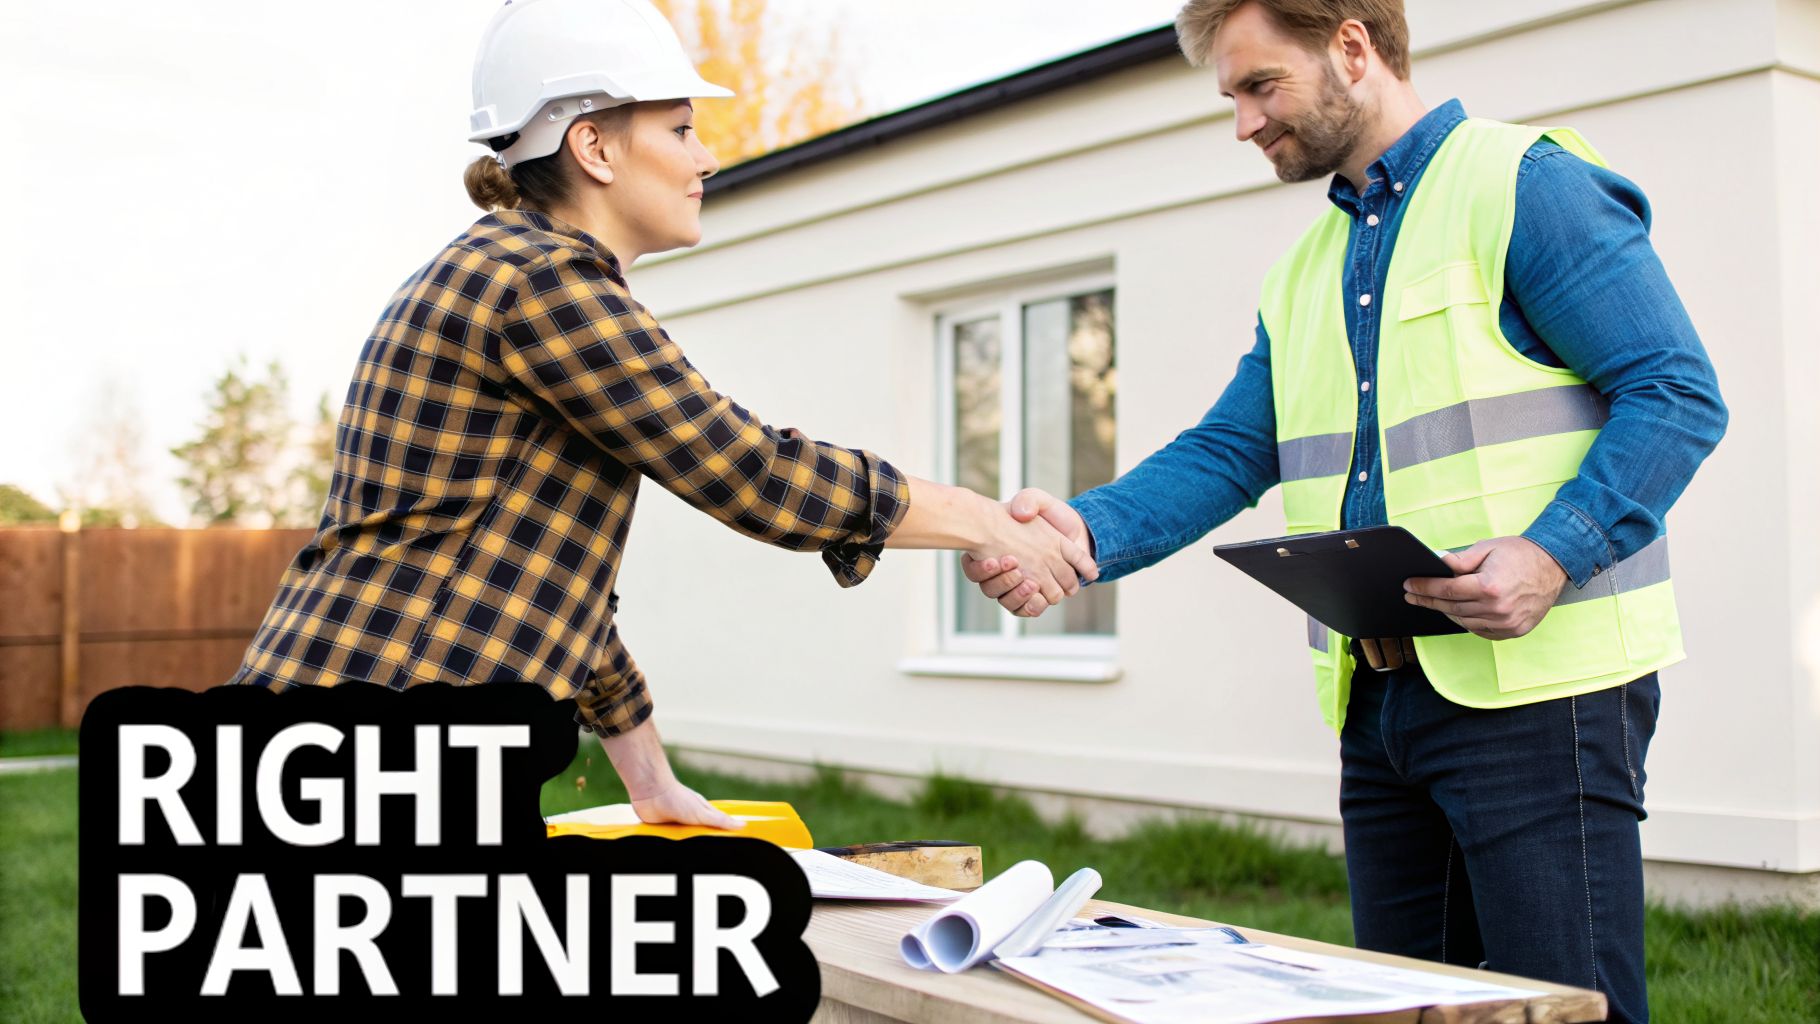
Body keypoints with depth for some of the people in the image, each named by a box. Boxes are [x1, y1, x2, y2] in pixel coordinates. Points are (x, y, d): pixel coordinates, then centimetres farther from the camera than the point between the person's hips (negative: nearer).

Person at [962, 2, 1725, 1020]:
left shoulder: (1525, 183, -4)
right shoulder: (1301, 275, 19)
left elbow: (1680, 394, -10)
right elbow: (1225, 454, 13)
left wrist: (1551, 554, -23)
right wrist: (1089, 531, -6)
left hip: (1536, 680, -7)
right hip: (1378, 699, 8)